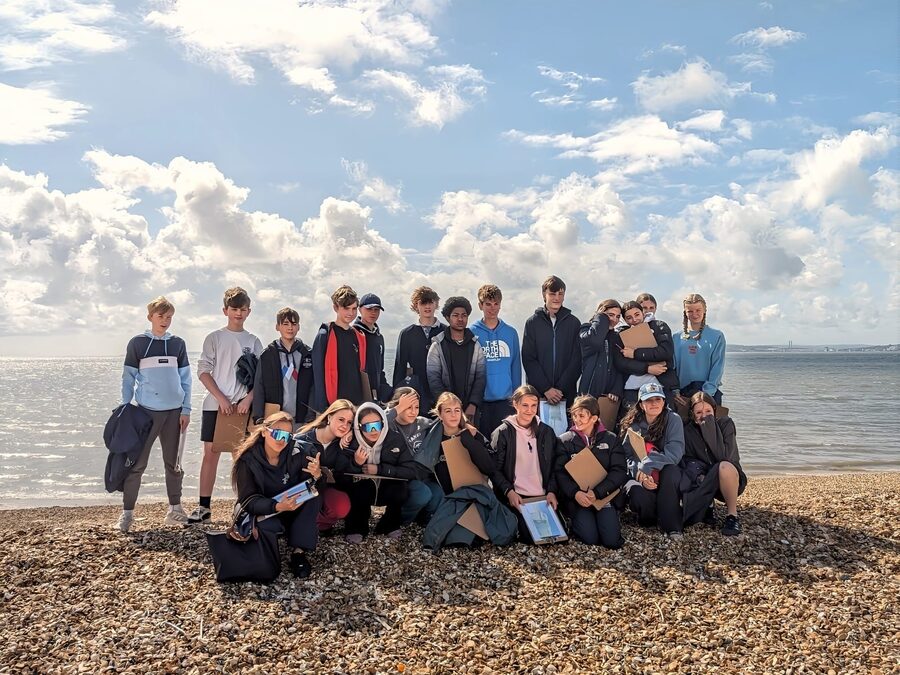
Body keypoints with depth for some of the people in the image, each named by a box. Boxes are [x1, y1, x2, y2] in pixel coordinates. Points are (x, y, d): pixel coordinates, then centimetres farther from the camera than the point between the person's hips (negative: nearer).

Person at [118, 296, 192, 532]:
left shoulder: (178, 344, 9)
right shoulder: (137, 343, 1)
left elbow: (185, 379, 10)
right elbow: (128, 379, 3)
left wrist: (186, 410, 4)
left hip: (174, 411, 3)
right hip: (146, 411, -3)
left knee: (173, 462, 9)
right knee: (137, 462, -4)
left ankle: (175, 508, 19)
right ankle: (127, 512, 3)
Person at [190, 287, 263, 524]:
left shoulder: (253, 341, 8)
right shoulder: (214, 338, 5)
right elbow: (203, 371, 0)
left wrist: (248, 399, -11)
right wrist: (221, 398, -10)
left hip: (243, 406, 1)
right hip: (215, 405, 0)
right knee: (210, 453, 0)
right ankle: (204, 506, 7)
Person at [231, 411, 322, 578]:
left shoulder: (296, 453, -13)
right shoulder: (248, 459, -16)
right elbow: (247, 500, -21)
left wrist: (317, 475, -37)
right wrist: (277, 506, -39)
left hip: (294, 511, 3)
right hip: (263, 513, -3)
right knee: (267, 526, -38)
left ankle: (299, 551, -24)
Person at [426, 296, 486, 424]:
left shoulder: (476, 345, 9)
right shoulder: (437, 345, 4)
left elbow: (480, 377, 4)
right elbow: (433, 377, -2)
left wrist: (473, 404, -8)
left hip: (471, 409, 2)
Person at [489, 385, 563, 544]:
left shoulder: (546, 432, 10)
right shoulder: (502, 433, -2)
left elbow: (554, 466, 11)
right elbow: (495, 469, -5)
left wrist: (552, 491, -2)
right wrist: (509, 492, -17)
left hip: (544, 496, 4)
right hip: (517, 497, -4)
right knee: (532, 536, -20)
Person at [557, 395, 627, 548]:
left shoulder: (611, 439, 6)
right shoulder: (565, 441, 3)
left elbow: (620, 471, -3)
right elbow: (559, 472, -4)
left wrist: (597, 492, -16)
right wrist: (575, 493, -22)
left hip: (605, 495, 1)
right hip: (577, 497, -1)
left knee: (612, 540, -16)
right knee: (590, 538, -20)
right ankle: (577, 522, 12)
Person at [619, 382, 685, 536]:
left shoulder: (673, 420, -3)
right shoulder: (632, 424, 1)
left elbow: (675, 453, -16)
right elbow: (628, 456, -6)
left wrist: (646, 466, -26)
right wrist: (640, 474, -27)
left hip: (665, 476, 0)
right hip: (640, 477, 0)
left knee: (671, 471, -35)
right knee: (641, 496, -33)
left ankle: (672, 526, -27)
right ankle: (649, 520, 4)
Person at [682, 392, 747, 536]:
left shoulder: (725, 423, -11)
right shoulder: (688, 430, -3)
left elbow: (725, 457, -24)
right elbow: (687, 460, -10)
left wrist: (710, 431, -29)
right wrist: (698, 476, -30)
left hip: (732, 479, -3)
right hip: (707, 482, 3)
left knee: (724, 466, -37)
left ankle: (732, 516, -19)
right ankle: (707, 505, -1)